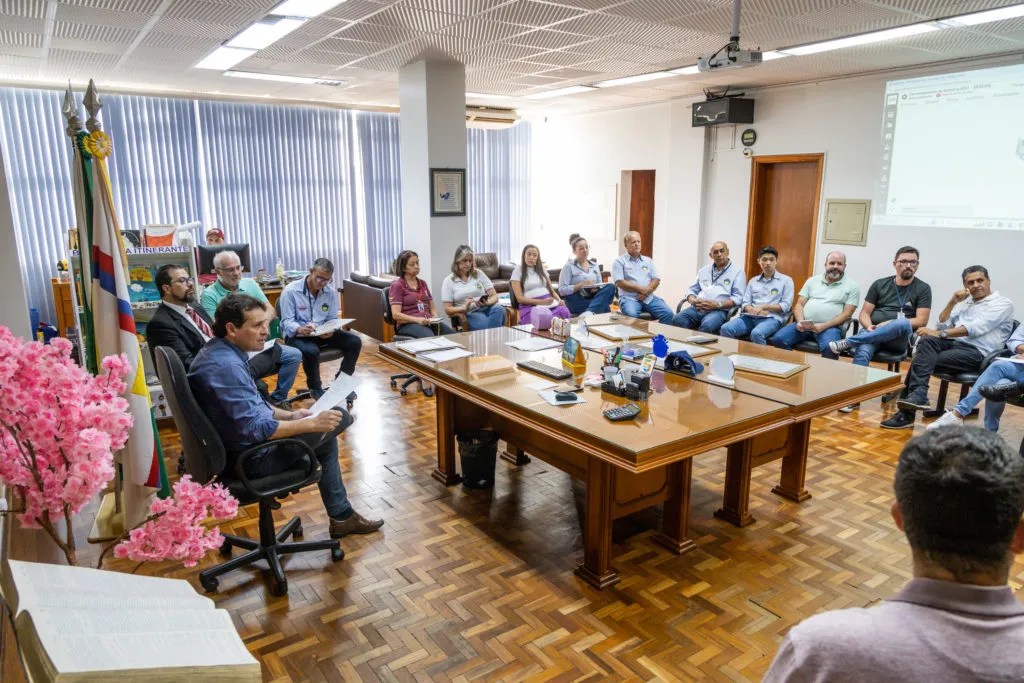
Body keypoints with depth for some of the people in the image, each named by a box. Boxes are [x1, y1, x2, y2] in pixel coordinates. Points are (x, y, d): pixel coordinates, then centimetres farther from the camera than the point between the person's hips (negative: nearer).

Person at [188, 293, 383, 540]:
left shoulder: (218, 352, 5)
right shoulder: (226, 366, -28)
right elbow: (254, 429, -31)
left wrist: (290, 415, 6)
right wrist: (312, 423, -24)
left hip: (235, 446, 10)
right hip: (251, 458, -10)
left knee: (325, 438, 19)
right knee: (338, 417, -3)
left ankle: (341, 516, 25)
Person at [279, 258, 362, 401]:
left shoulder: (330, 293, 3)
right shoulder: (290, 291, -12)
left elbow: (333, 319, 4)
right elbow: (287, 322, -14)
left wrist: (330, 331, -21)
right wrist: (300, 330, -37)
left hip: (323, 334, 5)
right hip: (297, 335, -5)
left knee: (355, 342, -14)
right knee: (311, 351, -38)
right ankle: (315, 388, -8)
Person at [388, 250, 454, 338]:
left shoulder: (423, 284, 24)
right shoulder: (397, 286, 5)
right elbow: (396, 315, -5)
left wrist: (435, 316, 1)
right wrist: (417, 319, -19)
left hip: (428, 321, 6)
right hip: (408, 324, -6)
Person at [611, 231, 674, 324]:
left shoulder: (648, 260, 21)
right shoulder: (619, 262, 6)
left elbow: (656, 280, 11)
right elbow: (619, 283, -6)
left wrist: (647, 291, -10)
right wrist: (641, 289, -11)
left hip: (649, 298, 4)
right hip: (629, 298, -4)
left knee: (668, 313, -21)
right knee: (631, 315, -37)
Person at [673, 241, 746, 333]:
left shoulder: (737, 271, 8)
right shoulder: (704, 270, 24)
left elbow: (738, 298, -2)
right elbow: (692, 290, 22)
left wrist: (717, 304, -15)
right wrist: (693, 300, -2)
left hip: (719, 310, -4)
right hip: (696, 308, 4)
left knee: (707, 326, -38)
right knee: (677, 320, -28)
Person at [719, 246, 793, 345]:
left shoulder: (786, 280, 11)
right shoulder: (753, 281, 22)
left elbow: (786, 306, 1)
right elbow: (745, 303, 14)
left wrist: (763, 306, -9)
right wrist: (753, 309, -9)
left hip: (771, 318, -3)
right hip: (750, 317, 4)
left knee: (756, 333, -39)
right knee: (725, 329, -27)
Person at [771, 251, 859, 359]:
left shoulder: (852, 286, 7)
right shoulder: (812, 281, 17)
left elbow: (847, 314, -1)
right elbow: (799, 304, 12)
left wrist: (823, 326, -16)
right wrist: (800, 322, -10)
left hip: (830, 327, -3)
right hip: (803, 325, 3)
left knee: (829, 348, -36)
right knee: (778, 339, -23)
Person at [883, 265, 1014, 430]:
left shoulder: (1003, 304, 5)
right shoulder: (964, 303, 26)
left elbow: (976, 328, -12)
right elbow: (941, 326, 17)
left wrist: (940, 334, -20)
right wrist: (952, 302, 7)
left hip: (977, 353, -5)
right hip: (953, 343, 5)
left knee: (921, 360, -27)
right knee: (926, 340, -29)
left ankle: (907, 413, -30)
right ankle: (918, 396, -39)